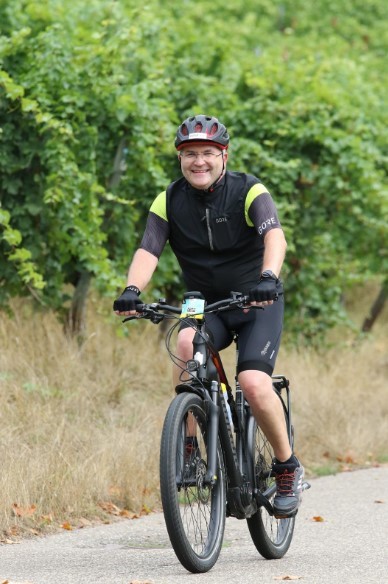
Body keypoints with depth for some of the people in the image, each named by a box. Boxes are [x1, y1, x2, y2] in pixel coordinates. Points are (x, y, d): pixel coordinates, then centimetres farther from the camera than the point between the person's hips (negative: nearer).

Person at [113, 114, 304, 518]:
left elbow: (274, 235, -31)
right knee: (187, 344, -32)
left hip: (257, 303, -3)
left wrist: (268, 277, -51)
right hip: (205, 304, 3)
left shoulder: (249, 192, -14)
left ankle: (287, 467, 1)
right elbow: (148, 250, -17)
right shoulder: (169, 201, -4)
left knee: (254, 383, -24)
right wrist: (132, 289, -37)